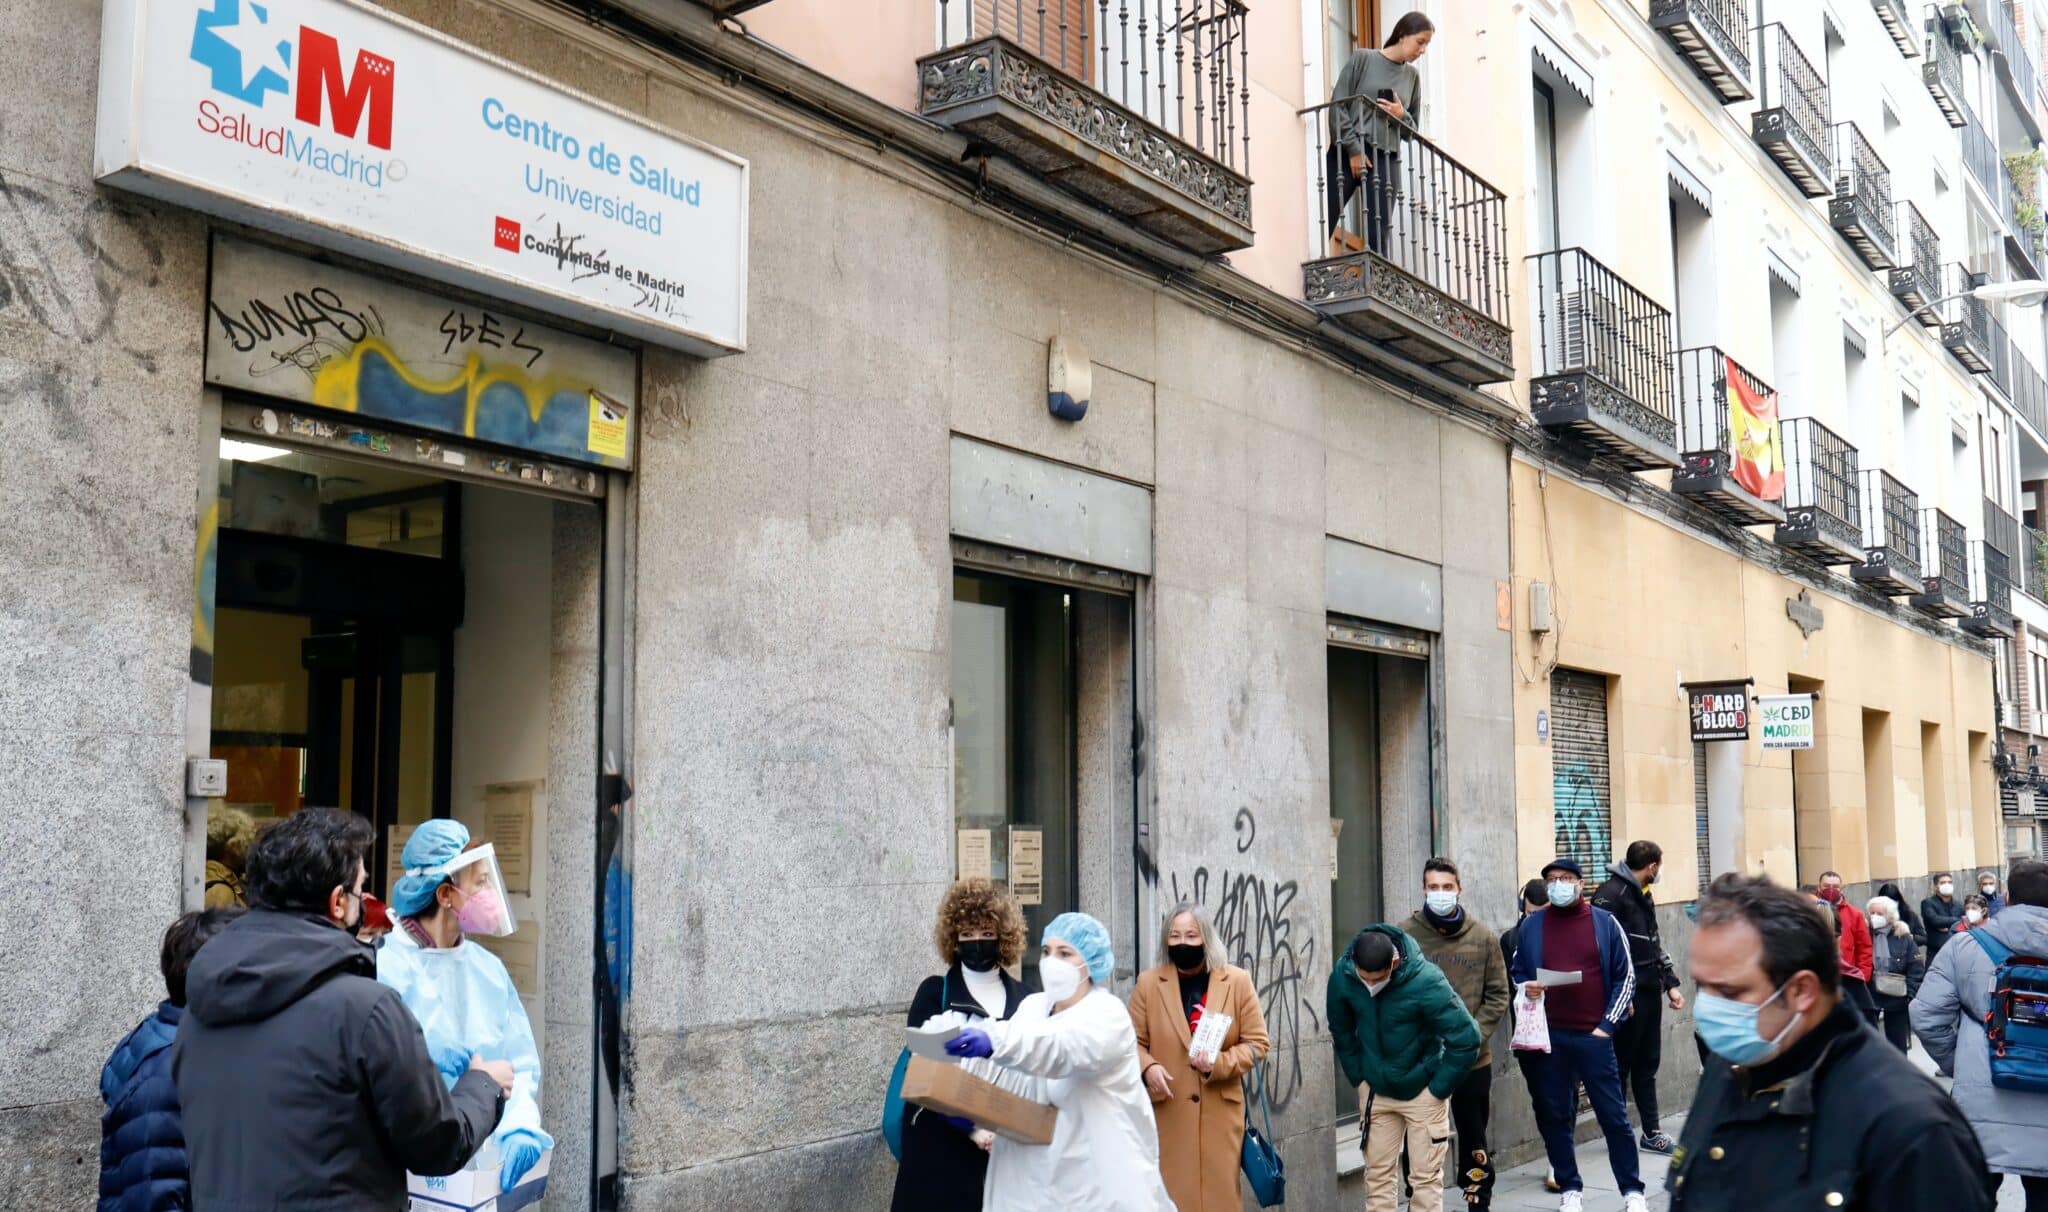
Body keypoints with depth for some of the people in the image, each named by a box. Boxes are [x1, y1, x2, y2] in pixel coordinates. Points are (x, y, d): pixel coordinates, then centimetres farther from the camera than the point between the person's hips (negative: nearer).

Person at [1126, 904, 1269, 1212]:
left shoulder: (1237, 981, 1)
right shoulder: (1148, 983, 2)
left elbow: (1256, 1042, 2)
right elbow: (1134, 1042, 6)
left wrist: (1221, 1063, -14)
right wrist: (1147, 1067, -15)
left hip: (1220, 1109, 0)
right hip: (1168, 1110, 0)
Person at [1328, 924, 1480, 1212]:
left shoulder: (1426, 982, -27)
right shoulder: (1342, 976, -14)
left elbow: (1467, 1038, -21)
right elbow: (1341, 1031, 6)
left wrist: (1438, 1088, -14)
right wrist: (1358, 1077, 3)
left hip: (1422, 1090, -3)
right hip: (1375, 1091, 4)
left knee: (1426, 1176, 1)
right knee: (1378, 1174, 9)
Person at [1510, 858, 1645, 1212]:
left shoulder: (1604, 923, 2)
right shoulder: (1531, 926, 5)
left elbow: (1625, 976, 4)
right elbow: (1517, 975, 14)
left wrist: (1607, 1025, -3)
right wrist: (1526, 990, -9)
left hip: (1594, 1036, -2)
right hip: (1550, 1037, 2)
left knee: (1613, 1116, 1)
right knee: (1556, 1117, 6)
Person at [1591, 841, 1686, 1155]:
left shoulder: (1642, 895, 17)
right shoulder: (1611, 894, -14)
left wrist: (1671, 983, 15)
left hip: (1650, 992, 9)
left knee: (1647, 1064, 14)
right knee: (1621, 1065, 1)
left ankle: (1651, 1131, 21)